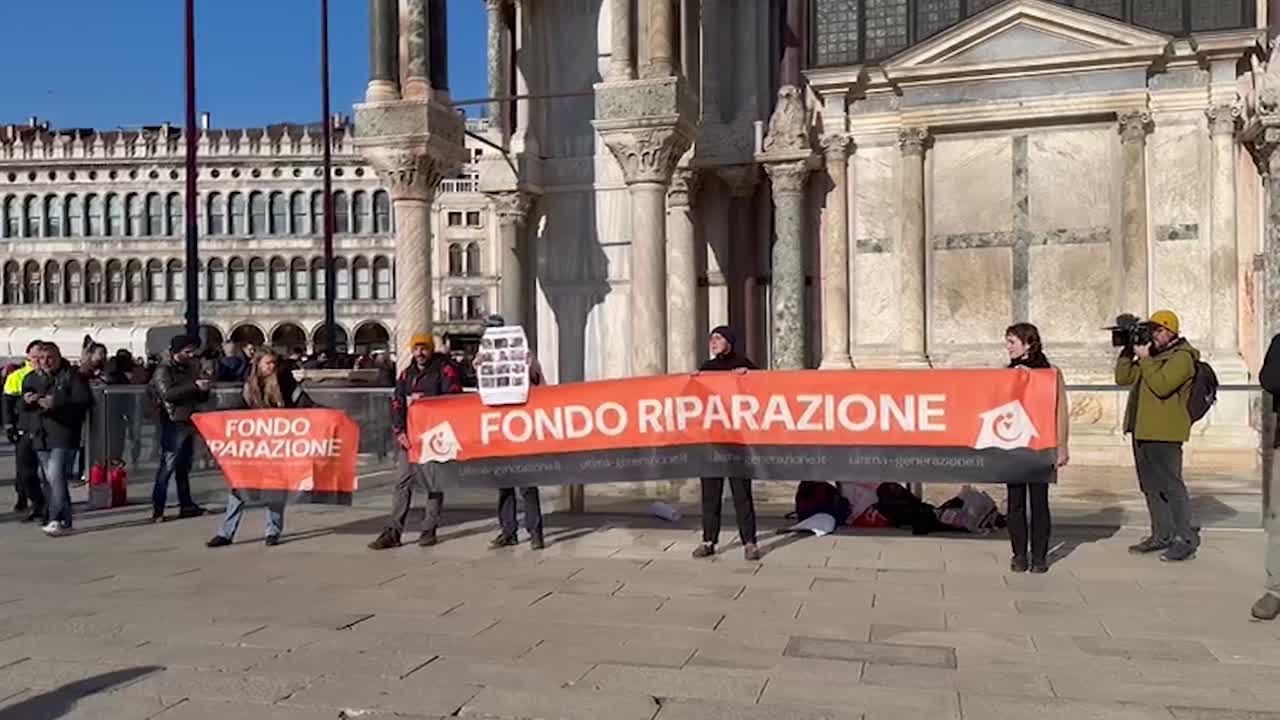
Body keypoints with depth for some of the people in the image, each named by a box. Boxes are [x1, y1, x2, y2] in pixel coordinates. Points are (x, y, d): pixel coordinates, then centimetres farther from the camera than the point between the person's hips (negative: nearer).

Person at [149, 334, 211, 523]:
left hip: (189, 422, 7)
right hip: (173, 423, -7)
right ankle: (157, 510, -5)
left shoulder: (192, 367, 14)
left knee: (184, 466, 12)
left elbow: (202, 398, 18)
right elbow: (168, 393, -23)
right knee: (167, 467, -8)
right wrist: (194, 386, -27)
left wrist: (204, 389, -5)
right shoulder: (164, 370, -6)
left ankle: (186, 505, 16)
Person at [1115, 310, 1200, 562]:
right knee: (1150, 485, 13)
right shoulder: (1152, 355, 19)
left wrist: (1145, 358, -16)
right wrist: (1128, 351, 4)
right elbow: (1123, 378, 13)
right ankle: (1162, 535, 22)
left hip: (1164, 434, -9)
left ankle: (1186, 541, -3)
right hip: (1142, 431, 9)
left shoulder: (1182, 356, -8)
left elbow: (1161, 385, -22)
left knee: (1170, 485, -8)